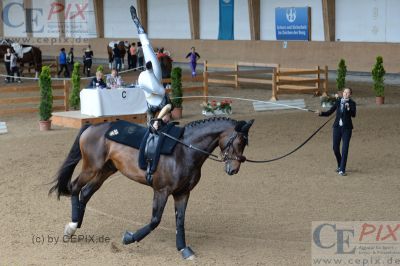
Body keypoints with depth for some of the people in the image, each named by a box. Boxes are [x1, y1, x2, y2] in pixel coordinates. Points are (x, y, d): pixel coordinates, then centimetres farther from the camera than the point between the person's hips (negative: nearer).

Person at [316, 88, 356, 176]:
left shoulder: (352, 103, -4)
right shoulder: (338, 101, 6)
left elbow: (353, 115, -20)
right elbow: (329, 112, 8)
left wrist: (349, 108, -37)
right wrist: (321, 113, -8)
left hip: (347, 128, -3)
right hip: (337, 127, 3)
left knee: (345, 149, -9)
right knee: (335, 148, 5)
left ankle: (342, 170, -4)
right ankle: (339, 165, 29)